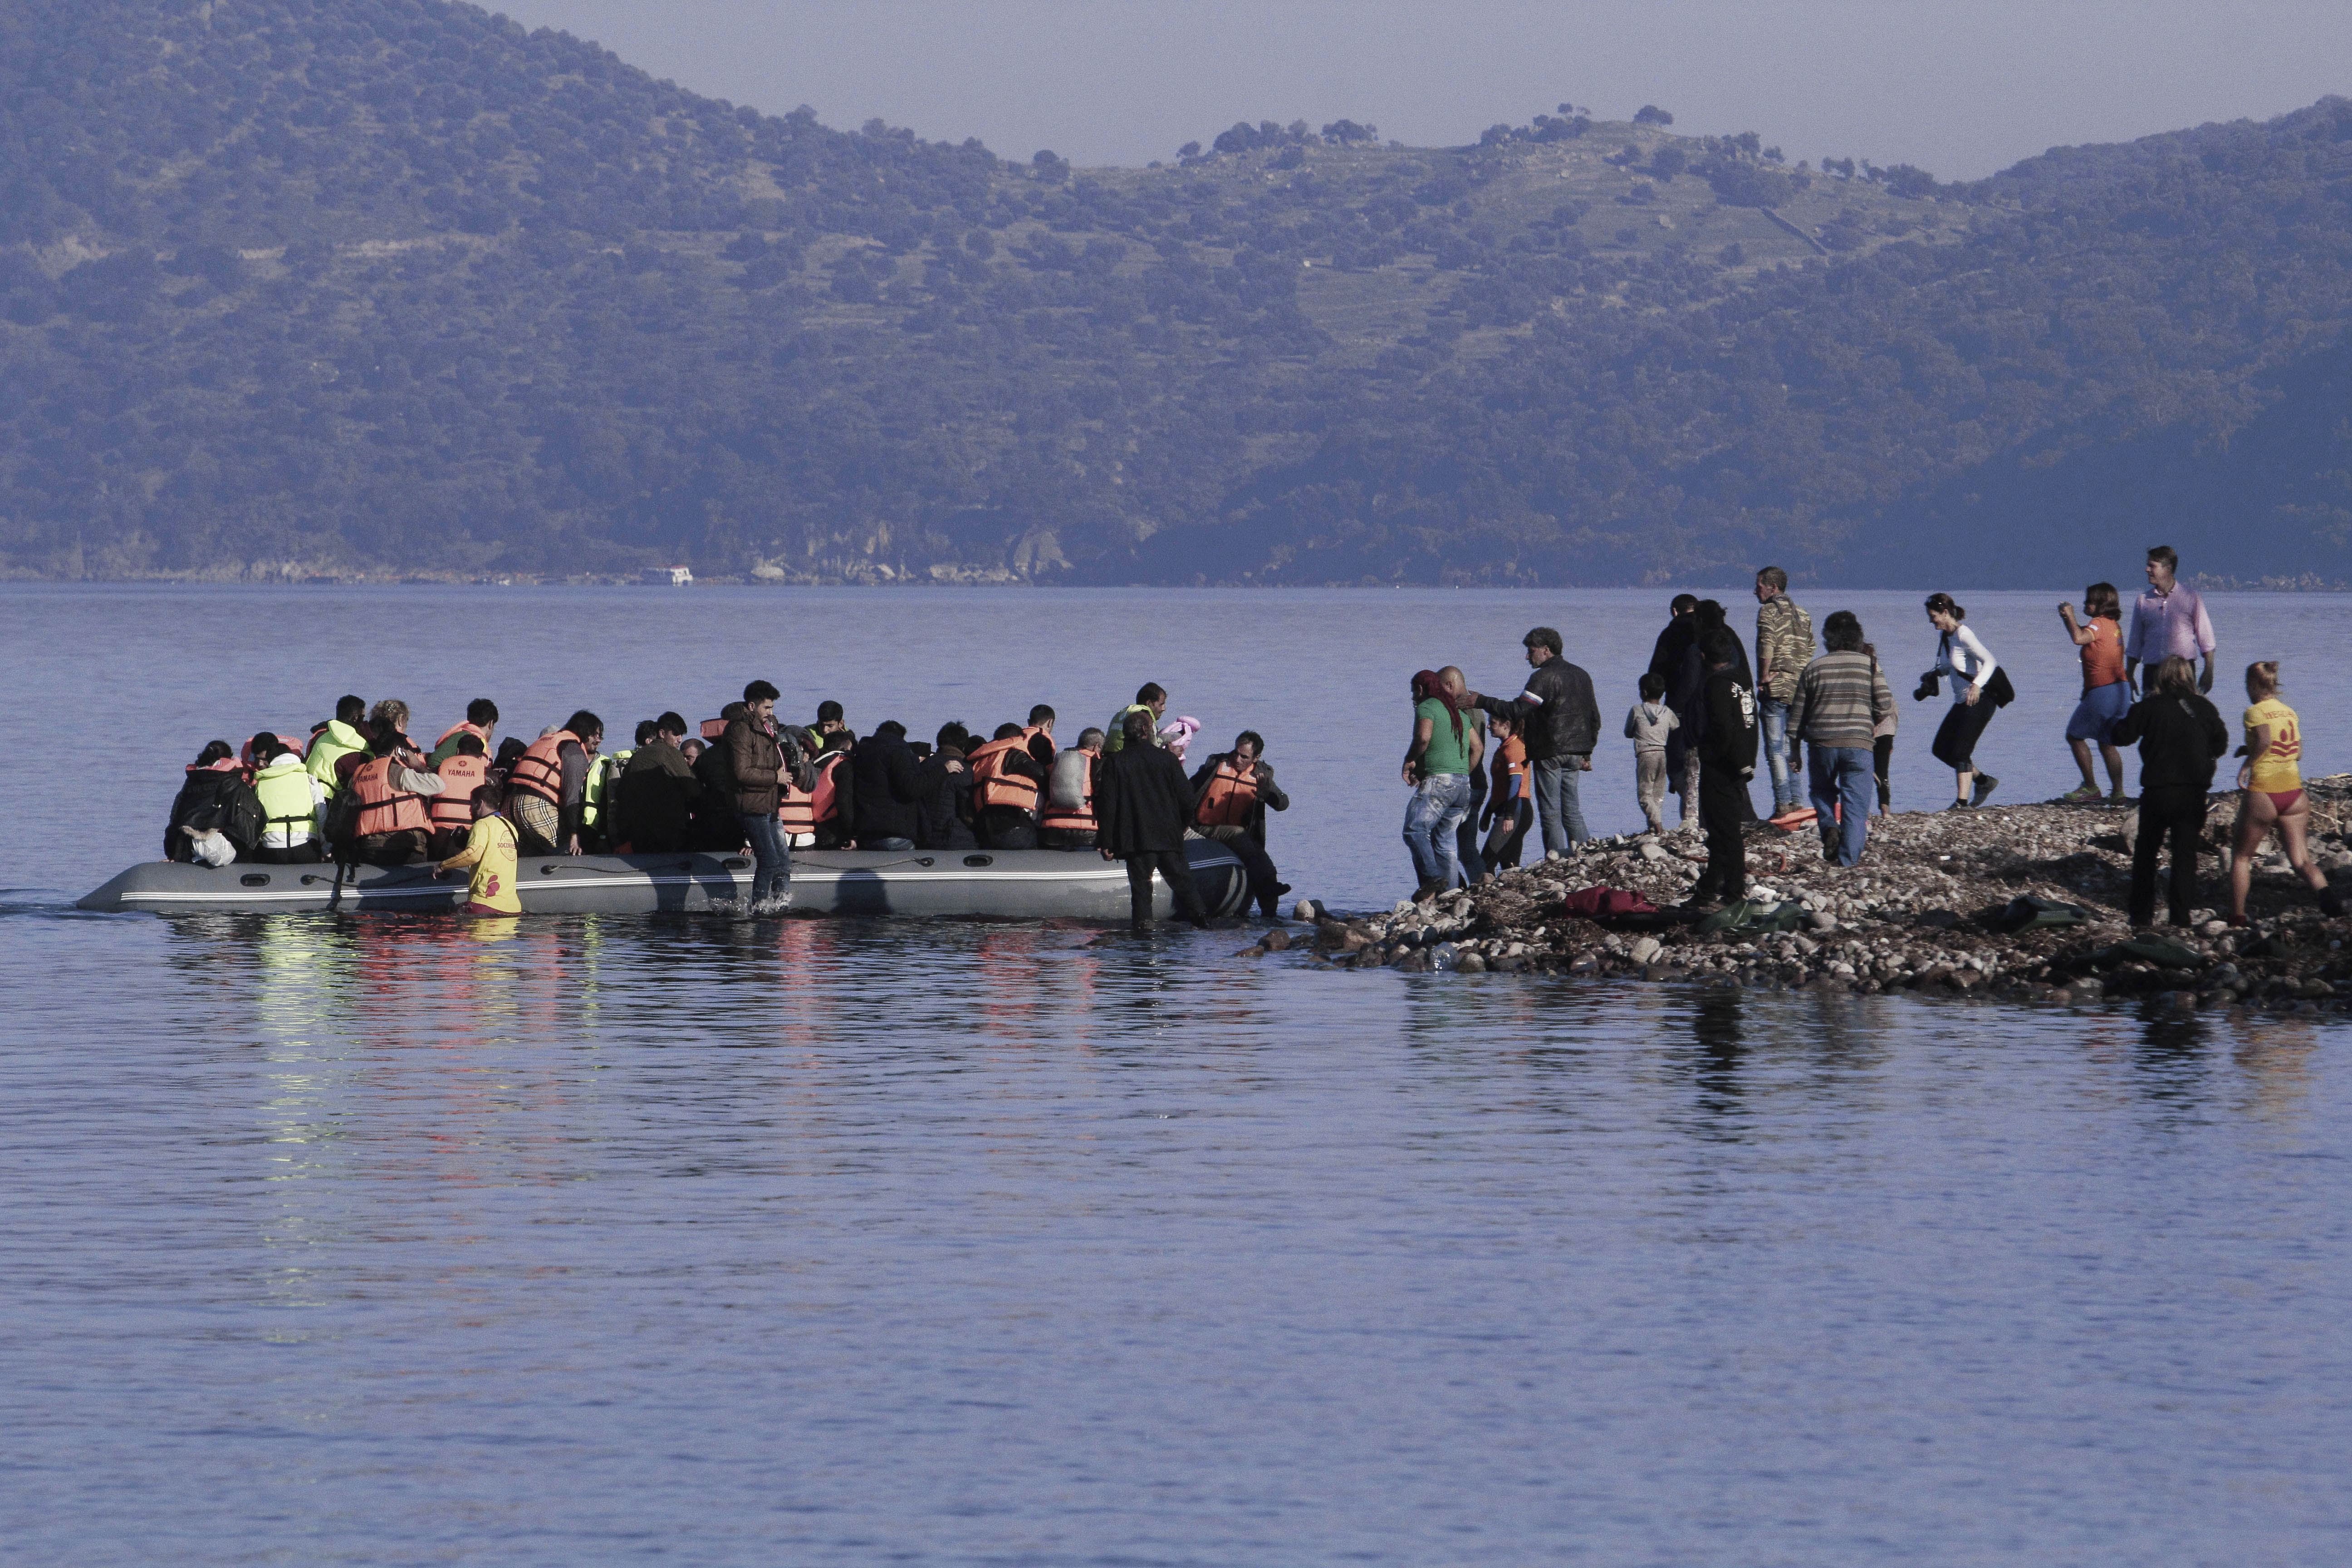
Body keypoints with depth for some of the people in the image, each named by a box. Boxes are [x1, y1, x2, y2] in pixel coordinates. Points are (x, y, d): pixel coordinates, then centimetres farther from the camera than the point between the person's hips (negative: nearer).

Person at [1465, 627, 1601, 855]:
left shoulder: (1544, 677, -12)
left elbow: (1519, 709, -20)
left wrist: (1482, 702, -13)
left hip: (1549, 755, -8)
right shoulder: (1582, 676, 16)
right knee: (1571, 810, 13)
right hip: (1574, 755, 8)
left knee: (1551, 812, -4)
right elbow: (1594, 718, 20)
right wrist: (1587, 754, 25)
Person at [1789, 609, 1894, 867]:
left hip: (1821, 742, 1)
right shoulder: (1869, 665, 2)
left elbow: (1797, 714, 9)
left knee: (1822, 790, 25)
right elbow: (1886, 706, -3)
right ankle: (1849, 859, -4)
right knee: (1856, 802, 3)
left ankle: (1829, 827, 0)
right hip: (1859, 744, -1)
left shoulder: (1813, 669, 7)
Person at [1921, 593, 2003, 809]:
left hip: (1980, 701, -10)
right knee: (1941, 749, 10)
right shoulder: (1944, 636, 9)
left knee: (1960, 751, -13)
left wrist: (1977, 685, -41)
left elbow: (1990, 661, -27)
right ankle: (1983, 781, 22)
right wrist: (1934, 674, 5)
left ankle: (1961, 802, -10)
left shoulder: (1963, 636, -18)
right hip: (1962, 702, 10)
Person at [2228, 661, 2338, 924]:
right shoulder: (2290, 713, 12)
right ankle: (2324, 891, -29)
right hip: (2294, 792, 5)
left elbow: (2264, 739, -27)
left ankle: (2237, 917, 14)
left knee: (2241, 856, 13)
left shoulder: (2255, 712, -8)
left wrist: (2247, 764, -13)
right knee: (2300, 860, 0)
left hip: (2262, 793, -5)